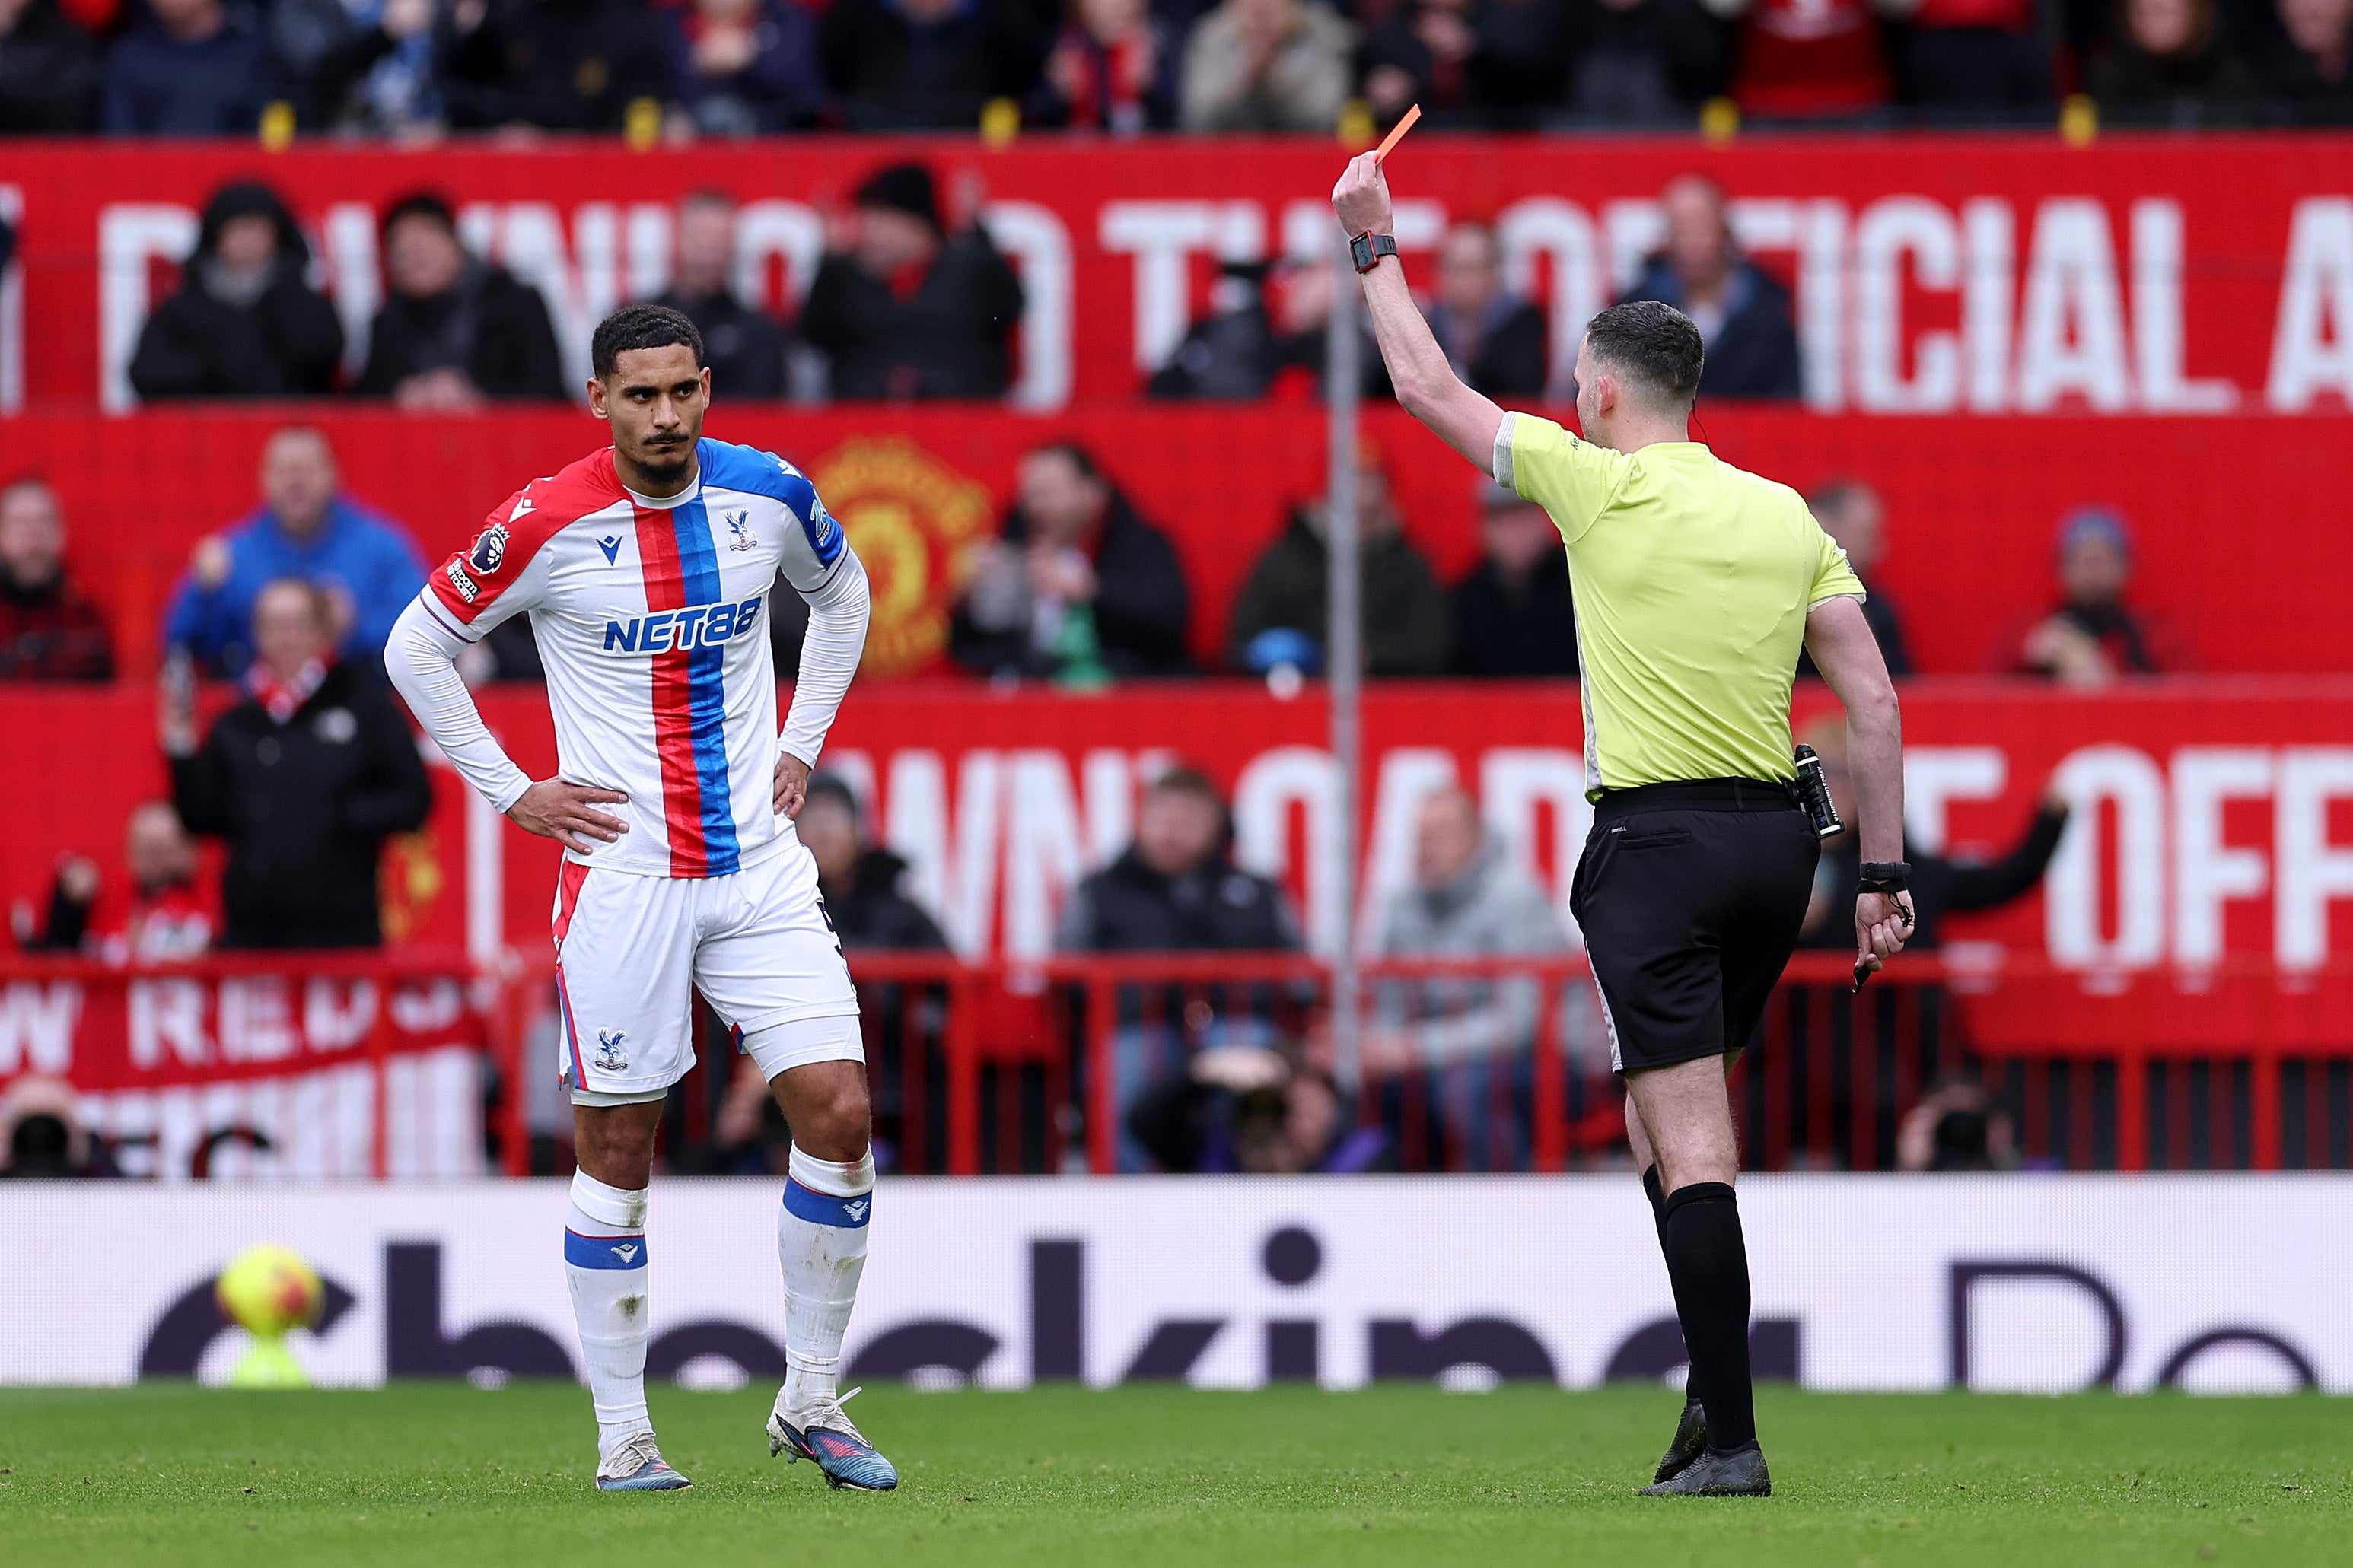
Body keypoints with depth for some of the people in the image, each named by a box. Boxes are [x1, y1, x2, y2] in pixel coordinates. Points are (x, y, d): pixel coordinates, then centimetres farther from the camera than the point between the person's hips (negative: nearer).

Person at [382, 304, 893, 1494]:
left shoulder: (769, 494, 1)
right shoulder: (547, 526, -10)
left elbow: (842, 594, 23)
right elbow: (417, 648, 2)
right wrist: (510, 793, -1)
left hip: (761, 865, 3)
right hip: (621, 876, -3)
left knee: (838, 1114, -5)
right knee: (616, 1151, 0)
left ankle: (810, 1403, 9)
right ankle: (622, 1436, 9)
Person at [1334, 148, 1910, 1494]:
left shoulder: (1602, 488, -5)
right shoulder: (1787, 516, 9)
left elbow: (1432, 390, 5)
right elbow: (1875, 701, 4)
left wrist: (1374, 243, 17)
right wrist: (1884, 872, 9)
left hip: (1658, 843, -6)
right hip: (1777, 839, 6)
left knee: (1692, 1143, -9)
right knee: (1669, 1123, 21)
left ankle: (1732, 1435, -15)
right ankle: (1715, 1390, 16)